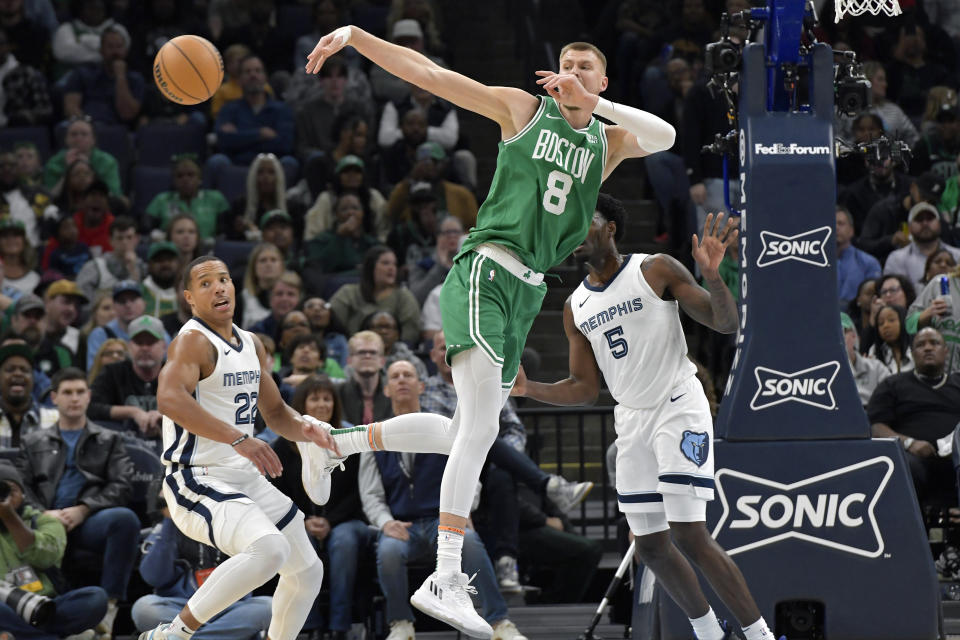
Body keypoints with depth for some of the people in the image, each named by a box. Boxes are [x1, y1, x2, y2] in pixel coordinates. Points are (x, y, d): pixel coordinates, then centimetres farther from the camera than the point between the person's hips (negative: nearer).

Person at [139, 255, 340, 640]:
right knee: (270, 549, -31)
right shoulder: (193, 341, -14)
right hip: (198, 482, -9)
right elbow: (170, 399, -32)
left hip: (247, 479, 9)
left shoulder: (252, 346, 14)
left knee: (308, 570, 15)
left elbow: (275, 412, 24)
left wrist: (303, 428, 0)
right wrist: (239, 439, -38)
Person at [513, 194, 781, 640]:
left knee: (688, 536, -17)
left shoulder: (657, 271, -5)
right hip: (632, 423, 6)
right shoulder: (576, 309, 10)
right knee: (650, 547, 5)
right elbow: (586, 388, 13)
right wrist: (528, 389, -1)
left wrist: (711, 274, -26)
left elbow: (726, 323, -9)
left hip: (679, 408, -6)